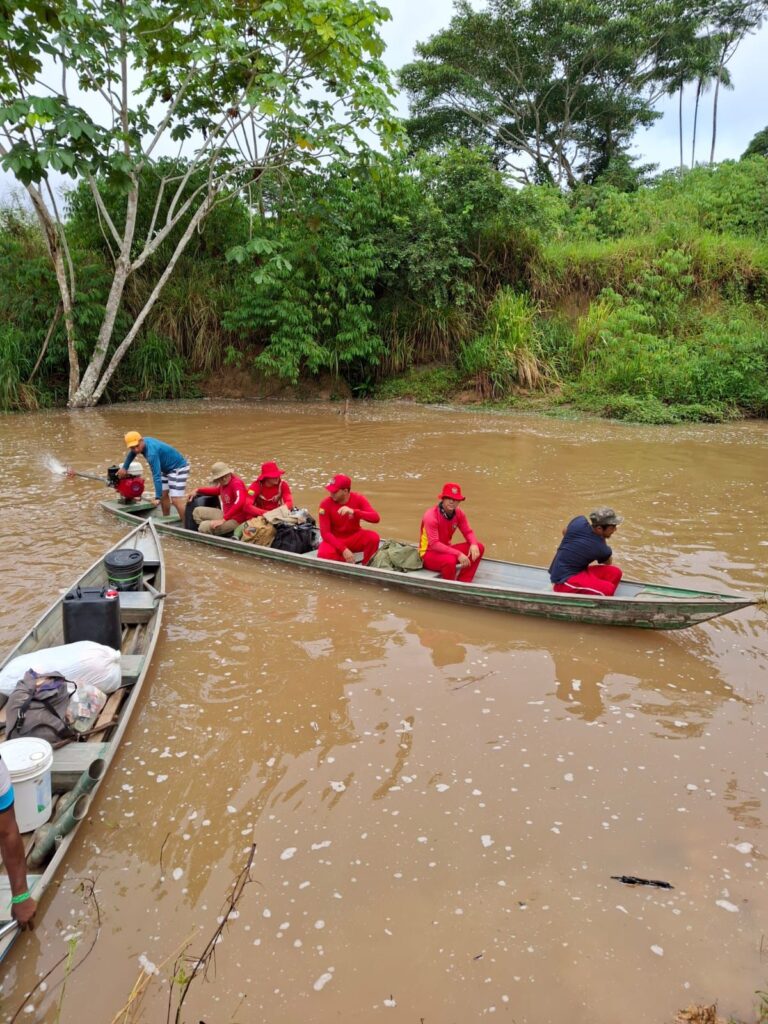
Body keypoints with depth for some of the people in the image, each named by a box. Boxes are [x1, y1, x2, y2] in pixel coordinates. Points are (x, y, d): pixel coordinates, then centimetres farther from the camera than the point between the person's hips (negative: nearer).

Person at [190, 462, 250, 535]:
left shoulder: (236, 483, -23)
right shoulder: (224, 484, 3)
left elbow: (240, 503, -39)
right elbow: (217, 490, 29)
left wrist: (223, 520, -40)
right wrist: (198, 491, 21)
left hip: (236, 520, -10)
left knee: (205, 526, -26)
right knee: (198, 511, 17)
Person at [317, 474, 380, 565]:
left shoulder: (358, 499, -11)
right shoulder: (325, 504, -15)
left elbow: (376, 518, -25)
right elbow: (325, 533, -18)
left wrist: (353, 512, -40)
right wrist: (344, 550, -30)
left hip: (354, 538, 1)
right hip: (335, 540, -1)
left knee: (374, 537, -29)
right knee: (323, 555, -33)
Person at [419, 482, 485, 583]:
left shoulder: (459, 513, -3)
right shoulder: (431, 516, -23)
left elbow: (468, 532, 2)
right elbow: (434, 544, -29)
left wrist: (474, 544, -22)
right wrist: (458, 554, -35)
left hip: (445, 549, 7)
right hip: (429, 554, -7)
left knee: (479, 547, -9)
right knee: (450, 560, -39)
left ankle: (463, 583, -11)